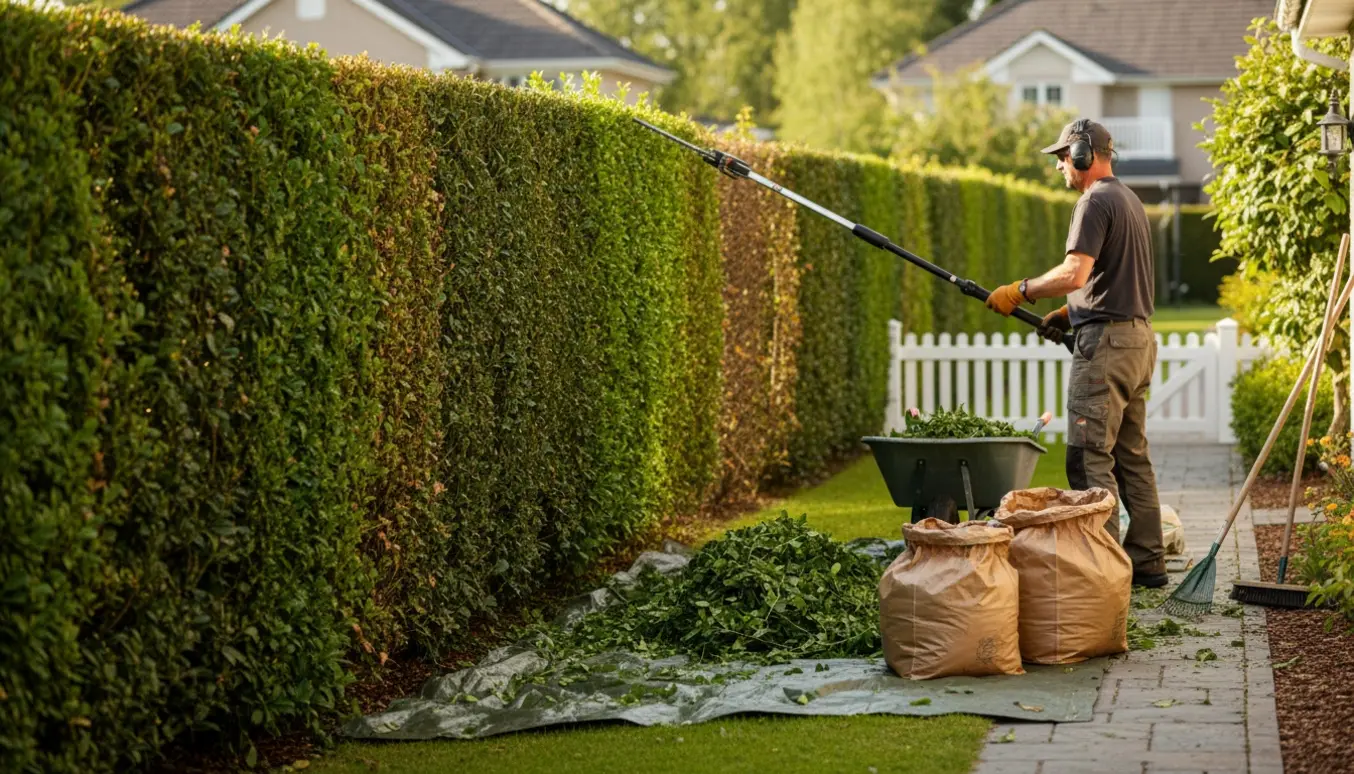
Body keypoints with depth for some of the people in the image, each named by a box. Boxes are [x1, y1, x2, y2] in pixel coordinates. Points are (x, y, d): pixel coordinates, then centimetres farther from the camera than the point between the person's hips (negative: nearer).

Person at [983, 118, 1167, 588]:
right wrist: (1069, 313, 19)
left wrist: (1020, 292, -12)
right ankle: (1147, 562, 15)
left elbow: (1074, 274, -22)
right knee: (1132, 456, 13)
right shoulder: (1129, 199, 20)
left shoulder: (1095, 202, -11)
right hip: (1138, 337, 10)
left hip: (1106, 342, -10)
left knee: (1090, 458, -9)